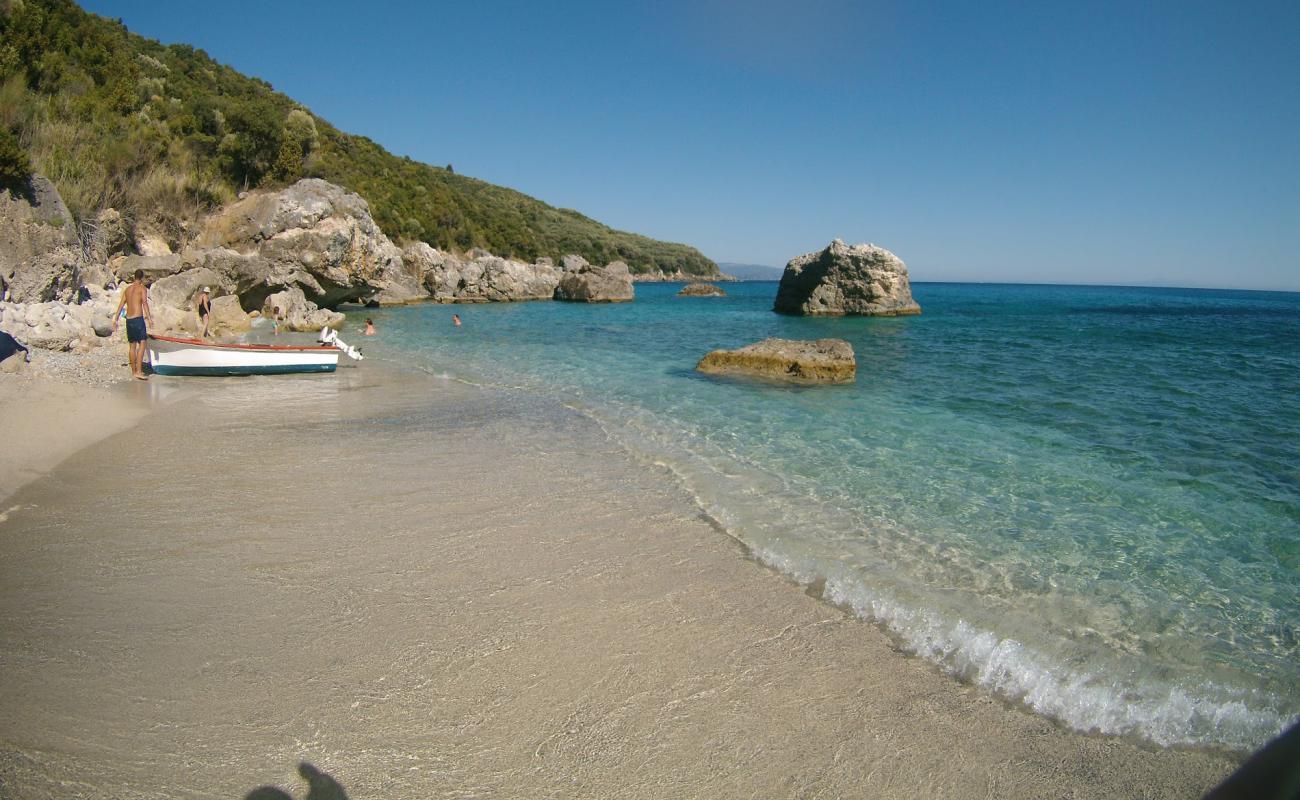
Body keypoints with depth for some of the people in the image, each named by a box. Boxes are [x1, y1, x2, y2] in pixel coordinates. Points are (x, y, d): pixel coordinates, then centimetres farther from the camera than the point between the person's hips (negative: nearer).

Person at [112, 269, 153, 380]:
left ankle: (134, 372, 18)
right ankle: (138, 371, -18)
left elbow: (120, 305, 16)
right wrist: (149, 318, -26)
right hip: (138, 318, -7)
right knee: (142, 344, -8)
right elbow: (144, 302, -17)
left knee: (132, 346, 12)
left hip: (128, 320, 7)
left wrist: (115, 320, 19)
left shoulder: (127, 289, 17)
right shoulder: (142, 288, -2)